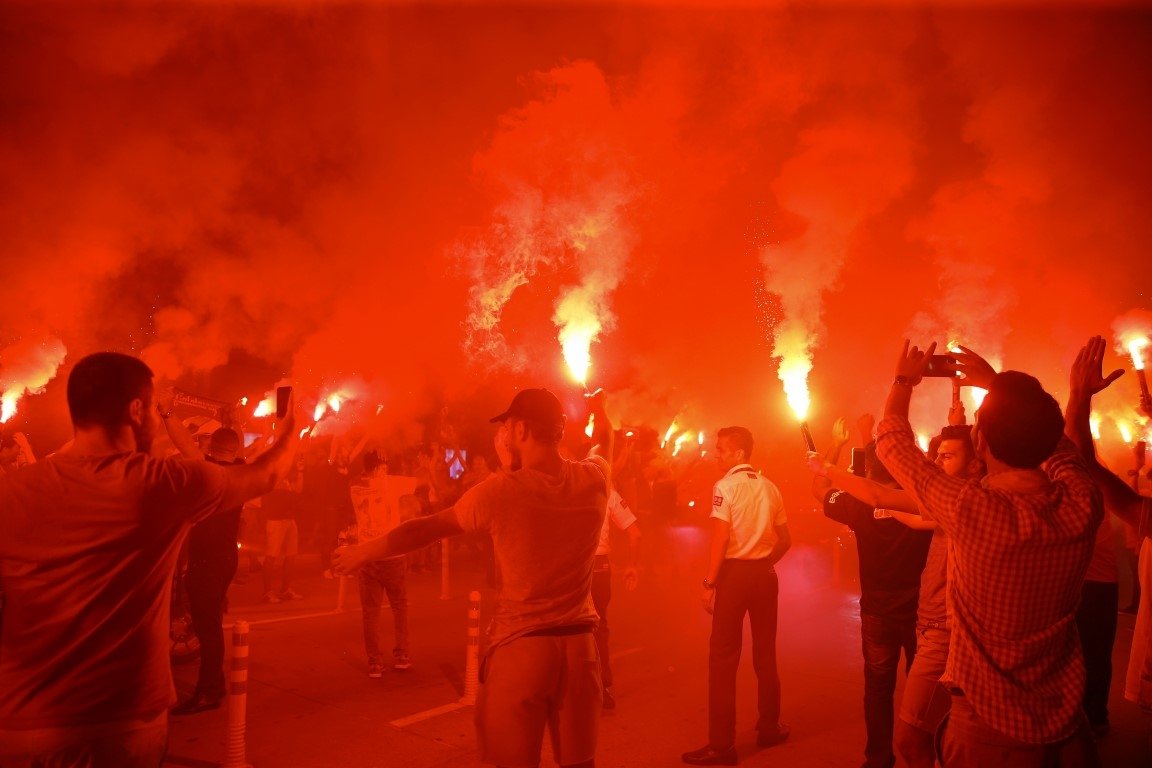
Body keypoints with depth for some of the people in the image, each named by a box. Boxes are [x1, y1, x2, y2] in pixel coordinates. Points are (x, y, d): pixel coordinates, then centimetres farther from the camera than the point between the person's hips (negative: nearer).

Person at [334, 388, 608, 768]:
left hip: (520, 645, -4)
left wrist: (362, 552, 14)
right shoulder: (595, 478, -4)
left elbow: (425, 529, 0)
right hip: (579, 642, 4)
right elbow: (596, 451, 24)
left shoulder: (501, 491, -13)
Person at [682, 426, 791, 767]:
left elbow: (720, 541, -17)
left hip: (735, 573, -6)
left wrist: (709, 583, -13)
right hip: (764, 573, 6)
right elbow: (785, 540, 13)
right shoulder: (769, 487, 8)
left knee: (723, 658, -1)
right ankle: (770, 727, 29)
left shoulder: (725, 486, -11)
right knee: (765, 654, 18)